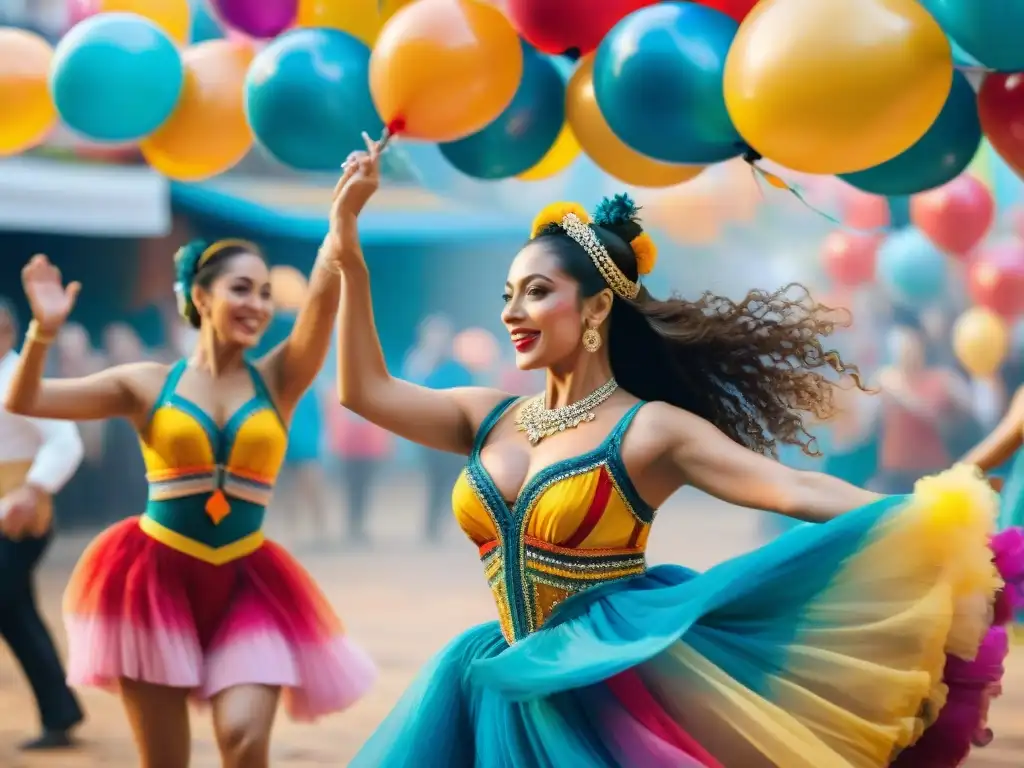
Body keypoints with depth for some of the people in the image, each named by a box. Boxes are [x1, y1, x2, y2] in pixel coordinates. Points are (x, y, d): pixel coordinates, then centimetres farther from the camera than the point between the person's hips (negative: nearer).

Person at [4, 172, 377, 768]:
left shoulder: (277, 381, 2)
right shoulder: (149, 385, 1)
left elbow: (324, 296, -15)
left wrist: (342, 218, -28)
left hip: (246, 583, 0)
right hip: (156, 577, 0)